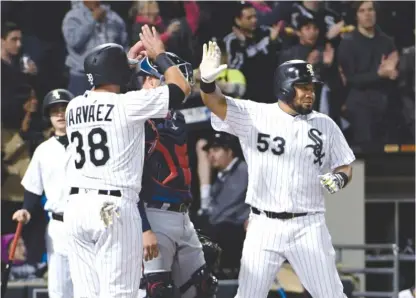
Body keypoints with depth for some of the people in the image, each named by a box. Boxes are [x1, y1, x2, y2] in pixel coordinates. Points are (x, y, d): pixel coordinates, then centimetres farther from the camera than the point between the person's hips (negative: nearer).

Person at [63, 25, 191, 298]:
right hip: (114, 208, -6)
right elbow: (182, 88, 4)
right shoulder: (129, 104, -6)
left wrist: (127, 62, 38)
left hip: (77, 206, 6)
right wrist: (160, 54, 17)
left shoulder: (74, 107, 12)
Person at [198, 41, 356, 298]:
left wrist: (340, 178, -13)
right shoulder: (254, 115, -3)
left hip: (308, 228, 1)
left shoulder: (325, 125, 4)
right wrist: (208, 81, -37)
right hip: (264, 226, -1)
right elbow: (217, 103, -15)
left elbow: (344, 167, 11)